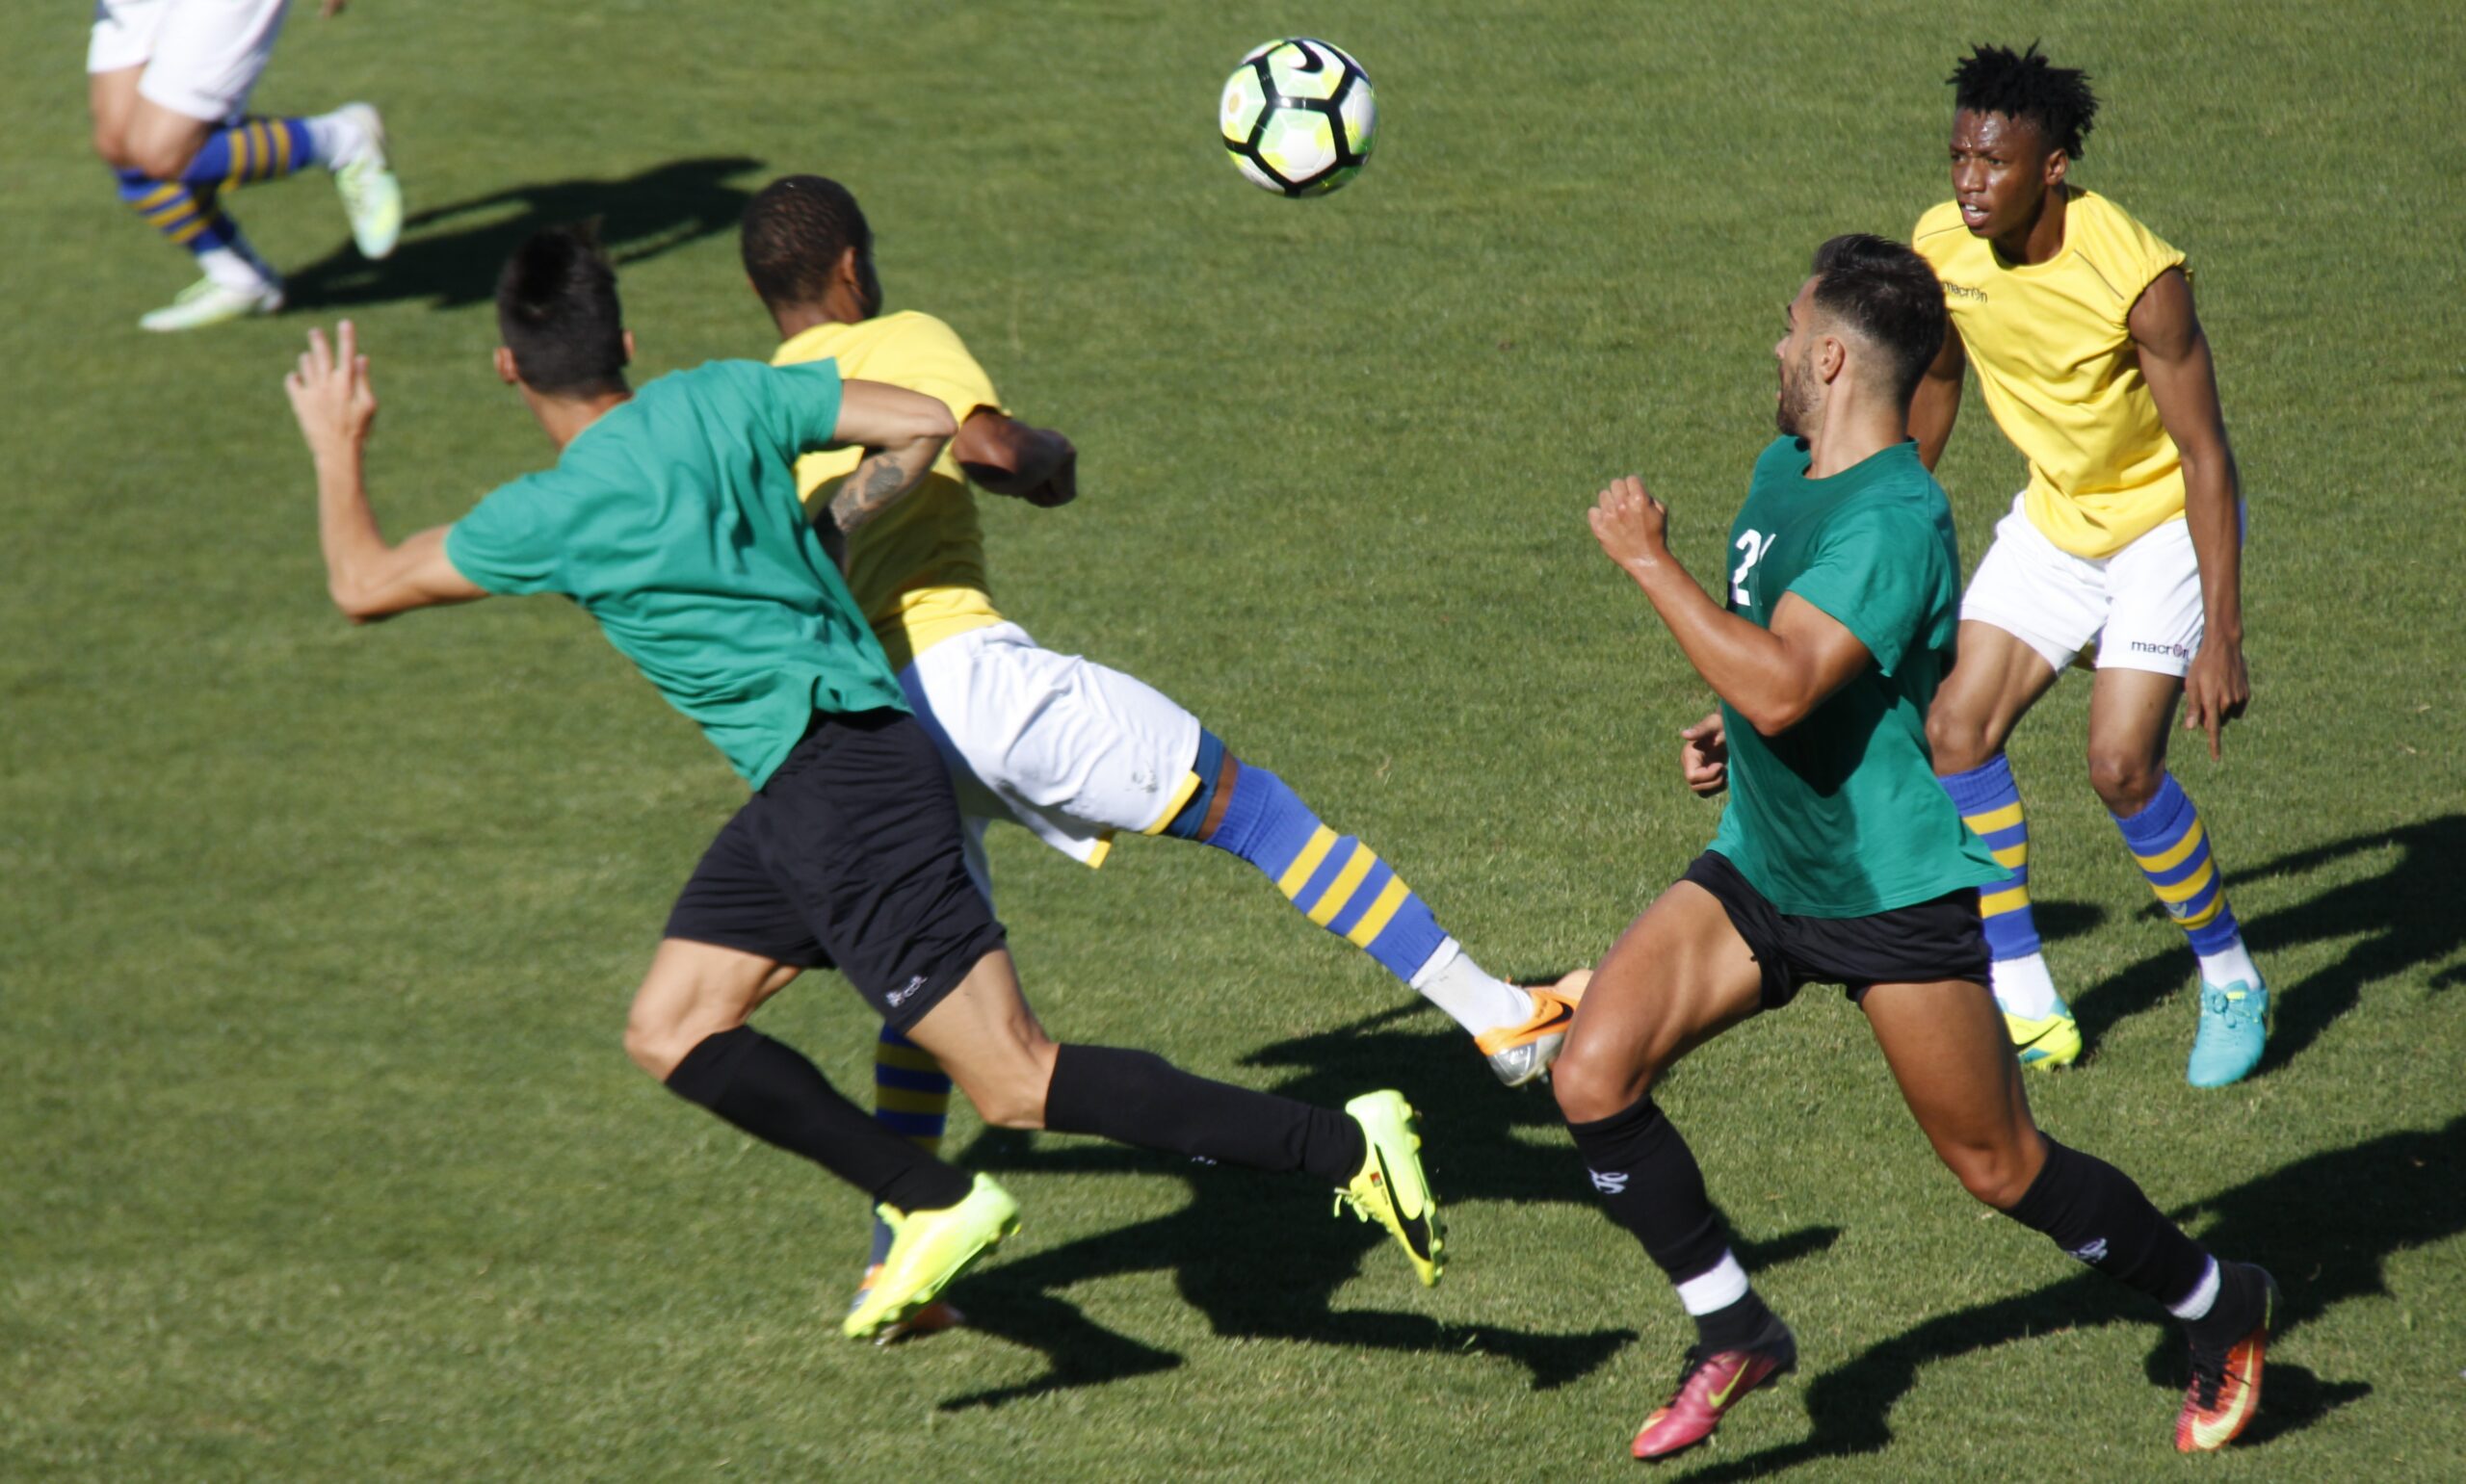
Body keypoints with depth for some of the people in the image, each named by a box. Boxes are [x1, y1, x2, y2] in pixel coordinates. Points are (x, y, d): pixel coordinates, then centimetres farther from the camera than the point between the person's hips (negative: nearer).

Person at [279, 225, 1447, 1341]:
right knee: (670, 1032, 13)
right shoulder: (723, 398, 4)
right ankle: (932, 1206, 8)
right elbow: (923, 425, 1)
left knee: (1017, 1084, -8)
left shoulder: (552, 516, -12)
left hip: (838, 784, -9)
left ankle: (1340, 1147, -11)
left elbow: (365, 585, 1)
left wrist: (337, 446, 17)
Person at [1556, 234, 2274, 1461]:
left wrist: (1647, 558, -30)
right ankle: (1734, 1335, 7)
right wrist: (1732, 729, 7)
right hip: (1759, 866, 8)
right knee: (1592, 1077, -8)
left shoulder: (1897, 519, -25)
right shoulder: (1783, 471, 5)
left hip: (1892, 893, -8)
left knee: (1999, 1168, 3)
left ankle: (2221, 1311, 26)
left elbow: (1783, 684, -37)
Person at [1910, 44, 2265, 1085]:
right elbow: (1937, 378, 9)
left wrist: (2221, 637, -29)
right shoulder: (1942, 248, -13)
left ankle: (2232, 986, 8)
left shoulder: (2138, 275, -30)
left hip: (2166, 518, -6)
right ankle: (2024, 1007, 7)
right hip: (2055, 514, 6)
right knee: (1956, 730, -4)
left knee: (2121, 764, -16)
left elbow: (2206, 455, -26)